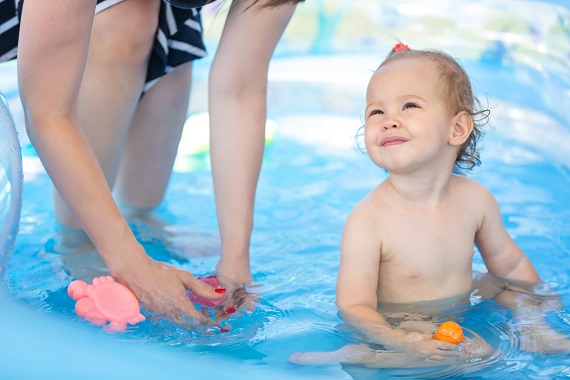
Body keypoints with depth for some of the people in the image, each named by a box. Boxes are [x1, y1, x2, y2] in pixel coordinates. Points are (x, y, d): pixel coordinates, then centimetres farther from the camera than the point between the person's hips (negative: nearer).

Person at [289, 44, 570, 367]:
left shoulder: (475, 199, -7)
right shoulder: (367, 221, -25)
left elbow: (510, 264, 9)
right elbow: (354, 307, -26)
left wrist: (537, 316, 2)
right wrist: (402, 342, -41)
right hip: (396, 326, -5)